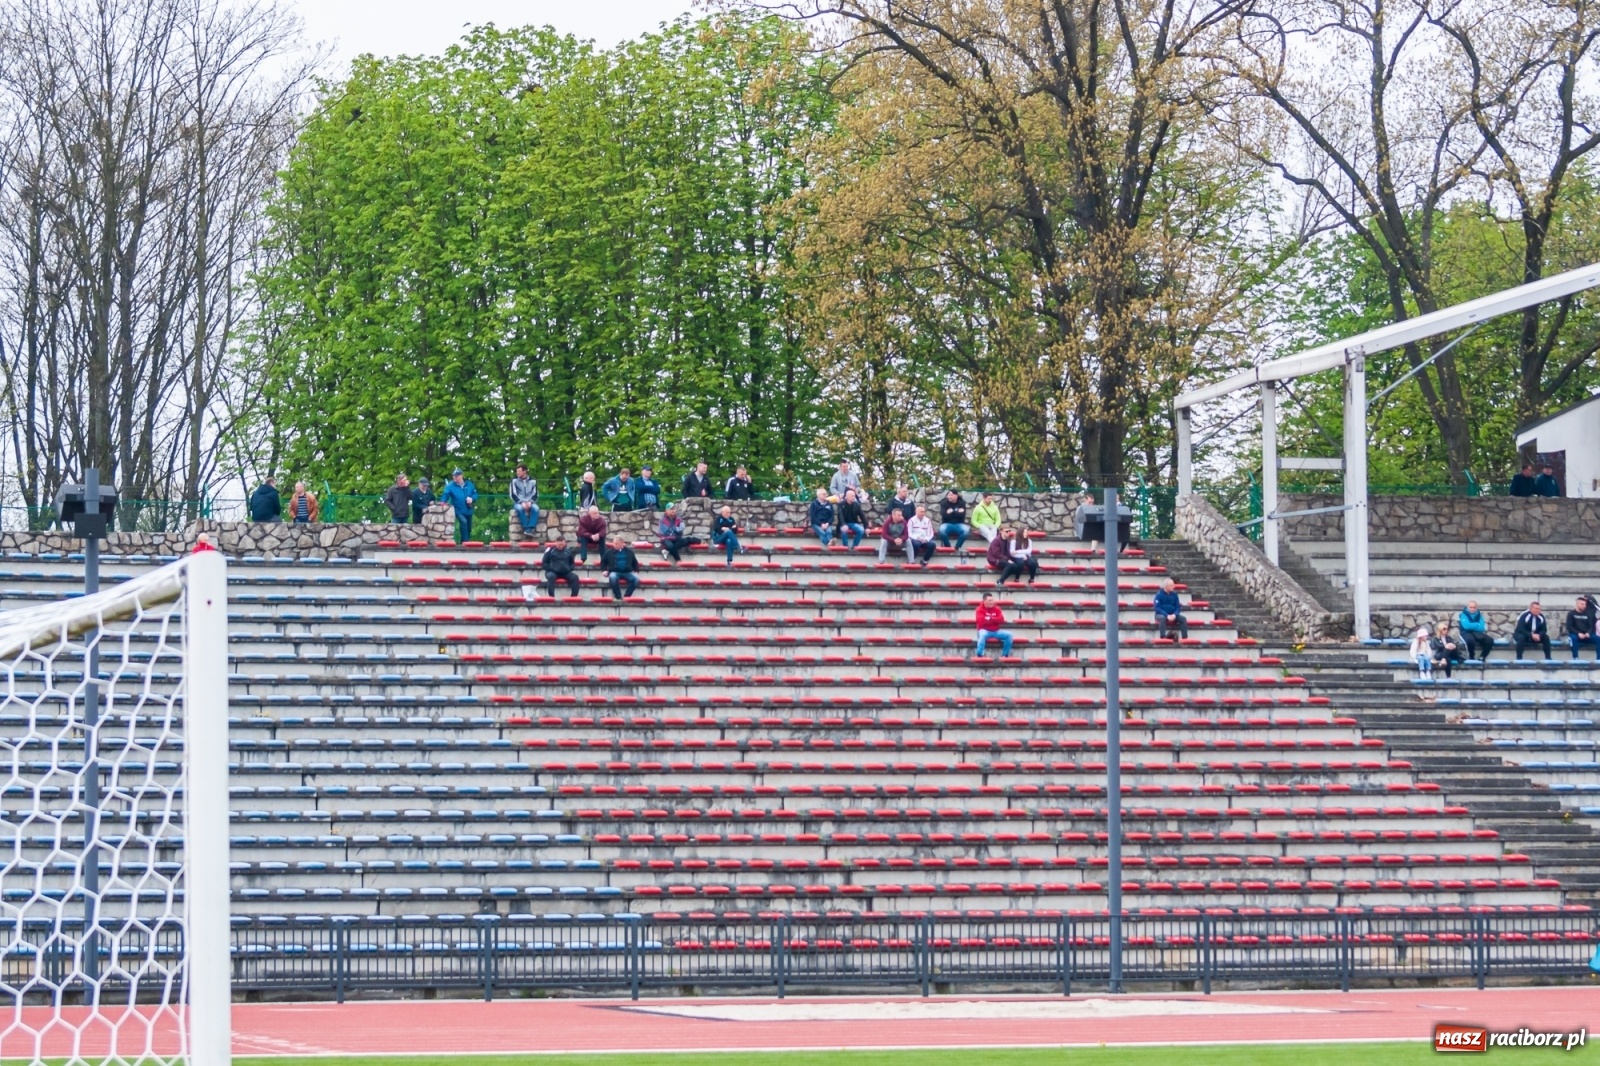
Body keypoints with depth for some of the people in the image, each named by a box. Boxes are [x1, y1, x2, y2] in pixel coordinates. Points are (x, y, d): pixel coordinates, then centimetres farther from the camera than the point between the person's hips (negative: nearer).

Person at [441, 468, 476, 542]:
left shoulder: (469, 484, 4)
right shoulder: (450, 486, -9)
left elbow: (475, 494, 10)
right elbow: (445, 495, -21)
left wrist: (472, 498, -13)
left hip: (468, 511, 5)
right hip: (458, 510, -5)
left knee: (469, 528, 13)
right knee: (463, 522, -31)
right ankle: (465, 541, -26)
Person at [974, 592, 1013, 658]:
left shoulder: (996, 608, 6)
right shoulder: (980, 609, -6)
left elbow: (1001, 620, -7)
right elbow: (981, 621, -21)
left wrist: (990, 618, -16)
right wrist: (994, 620, -12)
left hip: (996, 631, 5)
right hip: (985, 630, -5)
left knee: (1008, 635, -15)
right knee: (983, 635, -40)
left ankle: (1004, 655, -7)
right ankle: (979, 655, -39)